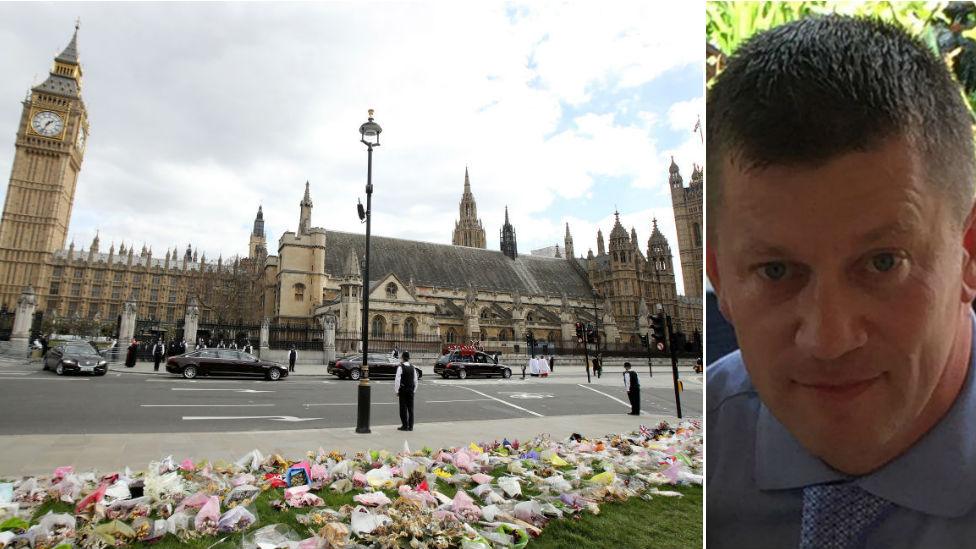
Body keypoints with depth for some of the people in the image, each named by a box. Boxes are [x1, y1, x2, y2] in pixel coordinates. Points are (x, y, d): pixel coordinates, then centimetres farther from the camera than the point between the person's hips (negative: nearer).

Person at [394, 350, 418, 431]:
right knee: (410, 408, 8)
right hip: (411, 390, 5)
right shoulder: (412, 367, 6)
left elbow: (397, 380, -14)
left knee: (403, 408, 2)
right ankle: (410, 426, 12)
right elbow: (416, 380, 9)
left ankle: (405, 426, 5)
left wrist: (396, 391, -7)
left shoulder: (400, 367, -11)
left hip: (403, 390, -5)